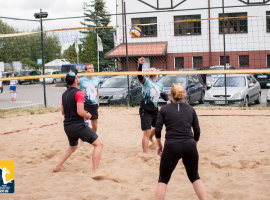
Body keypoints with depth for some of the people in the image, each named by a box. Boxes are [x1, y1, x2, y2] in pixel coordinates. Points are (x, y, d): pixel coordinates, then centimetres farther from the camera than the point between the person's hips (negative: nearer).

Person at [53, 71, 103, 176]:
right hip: (78, 125, -9)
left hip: (67, 126, 9)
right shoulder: (79, 93, -14)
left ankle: (57, 167, 31)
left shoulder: (64, 94, 10)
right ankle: (95, 171, -10)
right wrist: (87, 115, -2)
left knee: (72, 147, 33)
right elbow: (80, 112, -23)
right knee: (99, 144, -3)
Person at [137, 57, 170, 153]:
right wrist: (140, 65, -48)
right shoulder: (146, 81, -11)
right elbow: (140, 76, -32)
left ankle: (150, 138, 59)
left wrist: (167, 100, 3)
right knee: (146, 133, -10)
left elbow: (163, 94, 24)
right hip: (145, 111, -7)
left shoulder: (160, 85, 8)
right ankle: (145, 154, -3)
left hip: (155, 110, 7)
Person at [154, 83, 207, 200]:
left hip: (171, 147, -2)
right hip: (189, 146, 2)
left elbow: (157, 130, 0)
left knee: (163, 179, 13)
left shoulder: (164, 109, 6)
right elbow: (197, 132, 10)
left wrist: (159, 145, 14)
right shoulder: (191, 109, 12)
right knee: (194, 177, 21)